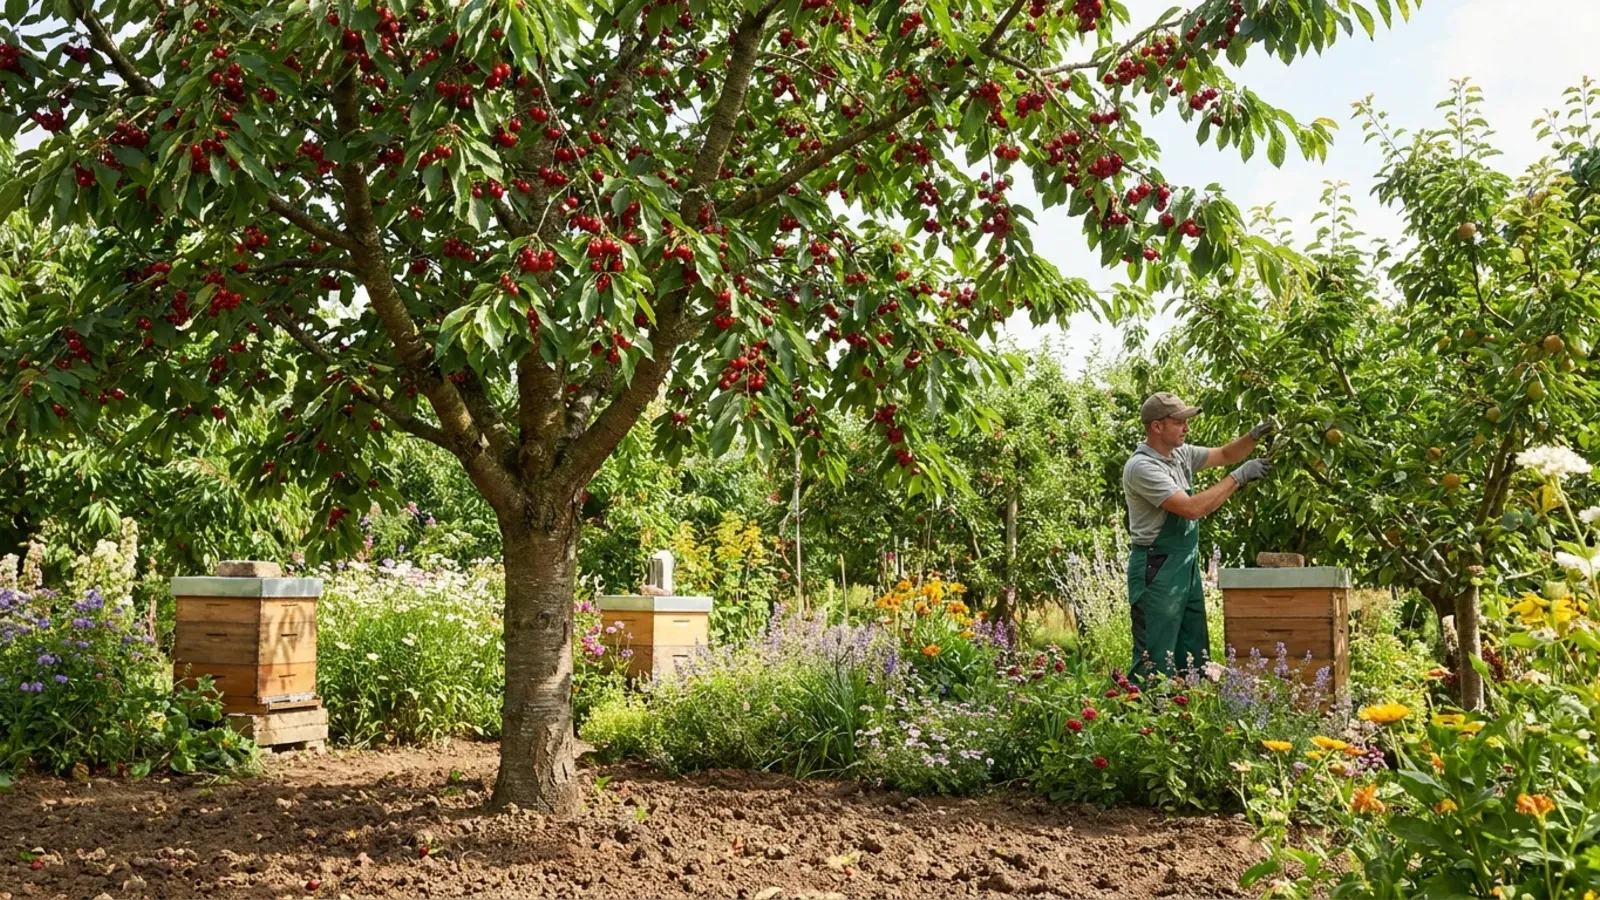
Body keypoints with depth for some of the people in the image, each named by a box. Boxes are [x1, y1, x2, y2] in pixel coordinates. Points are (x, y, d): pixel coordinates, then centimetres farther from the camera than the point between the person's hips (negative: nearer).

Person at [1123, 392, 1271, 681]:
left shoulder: (1181, 453, 7)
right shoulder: (1141, 467, -20)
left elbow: (1224, 455, 20)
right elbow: (1193, 508, -25)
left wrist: (1253, 437, 0)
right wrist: (1238, 477, -20)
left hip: (1187, 566, 9)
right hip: (1157, 570, -9)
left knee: (1195, 654, 14)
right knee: (1156, 658, -6)